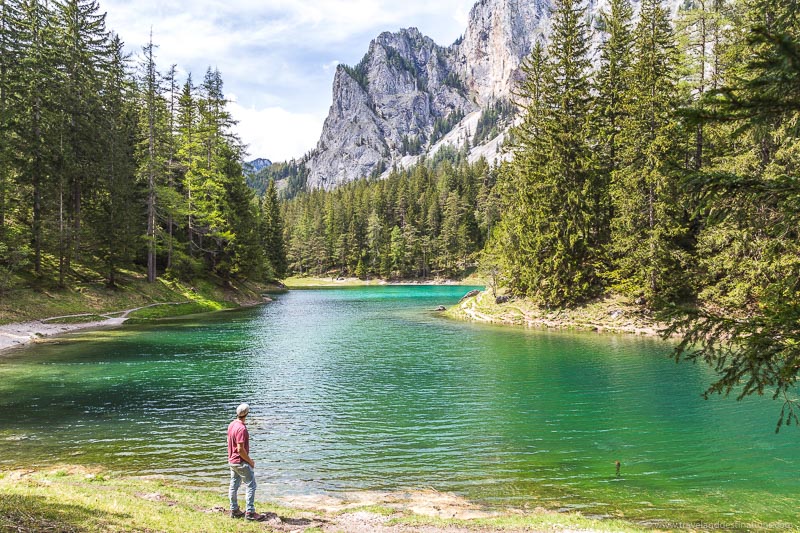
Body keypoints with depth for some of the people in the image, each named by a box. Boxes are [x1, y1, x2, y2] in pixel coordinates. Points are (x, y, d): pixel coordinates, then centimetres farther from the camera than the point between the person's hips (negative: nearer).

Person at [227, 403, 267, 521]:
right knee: (251, 486, -3)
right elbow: (240, 449, -24)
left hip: (232, 461, 9)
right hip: (241, 462, -9)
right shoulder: (242, 428, -24)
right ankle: (250, 512, -3)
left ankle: (234, 510, 23)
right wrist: (250, 461, -14)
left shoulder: (231, 425, 4)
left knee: (234, 486, 15)